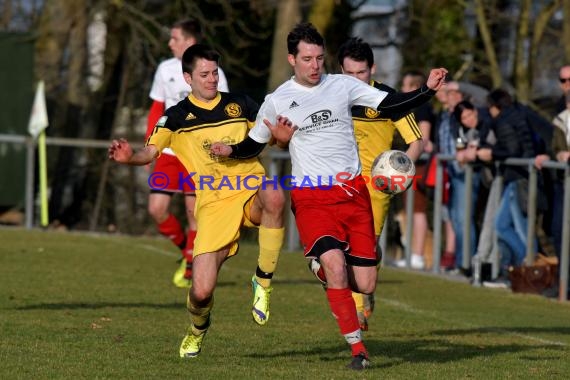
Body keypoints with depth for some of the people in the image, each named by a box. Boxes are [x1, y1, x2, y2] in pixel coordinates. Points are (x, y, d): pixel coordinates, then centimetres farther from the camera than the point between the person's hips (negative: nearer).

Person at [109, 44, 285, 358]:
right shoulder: (177, 116, 10)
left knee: (274, 197, -40)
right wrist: (130, 157, -25)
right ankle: (198, 327, 29)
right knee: (201, 291, -12)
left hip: (251, 191, 0)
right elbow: (151, 151, -2)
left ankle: (263, 282, -20)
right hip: (213, 202, 0)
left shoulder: (240, 105, 15)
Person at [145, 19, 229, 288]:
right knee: (156, 209, -5)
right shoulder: (166, 69, 8)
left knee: (194, 212, -2)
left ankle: (189, 268, 13)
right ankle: (186, 249, 20)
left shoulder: (212, 74, -5)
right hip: (168, 152, 4)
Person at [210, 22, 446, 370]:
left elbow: (392, 106, 1)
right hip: (310, 197, -2)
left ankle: (328, 268, 34)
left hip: (353, 191, 2)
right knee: (336, 265, -24)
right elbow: (254, 144, 15)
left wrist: (428, 90, -13)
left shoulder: (343, 85, 5)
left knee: (366, 285, -2)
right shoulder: (277, 101, 4)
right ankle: (358, 349, -13)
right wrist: (230, 150, -5)